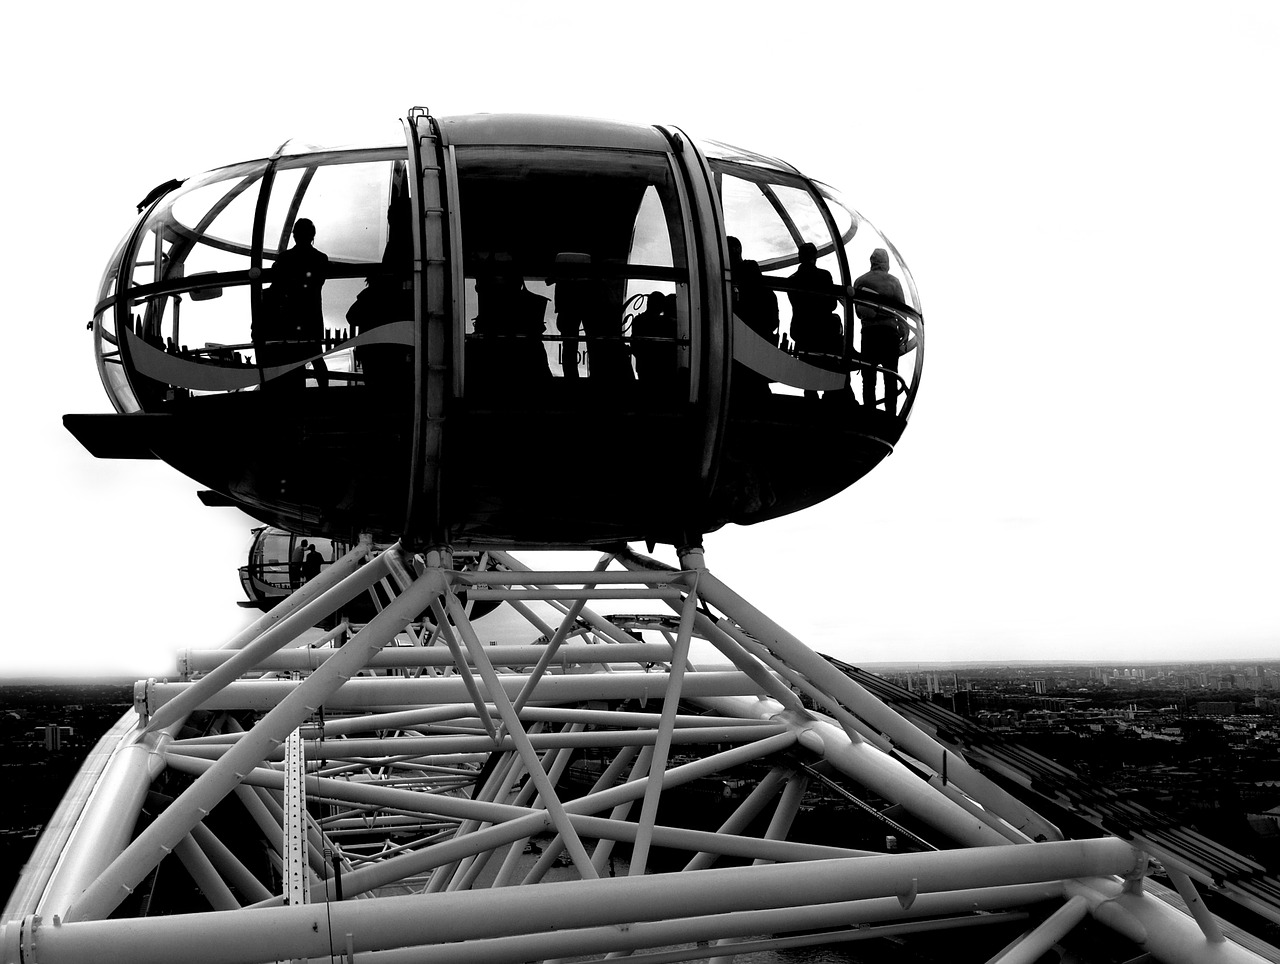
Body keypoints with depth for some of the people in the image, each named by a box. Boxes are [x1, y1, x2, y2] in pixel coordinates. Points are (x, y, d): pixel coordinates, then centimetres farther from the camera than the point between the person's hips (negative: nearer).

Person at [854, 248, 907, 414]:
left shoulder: (860, 281, 5)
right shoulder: (893, 281, 1)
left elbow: (856, 311, 6)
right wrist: (903, 336, 4)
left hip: (868, 332, 1)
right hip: (889, 330, -1)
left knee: (868, 377, 4)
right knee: (890, 377, 3)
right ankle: (890, 412, 0)